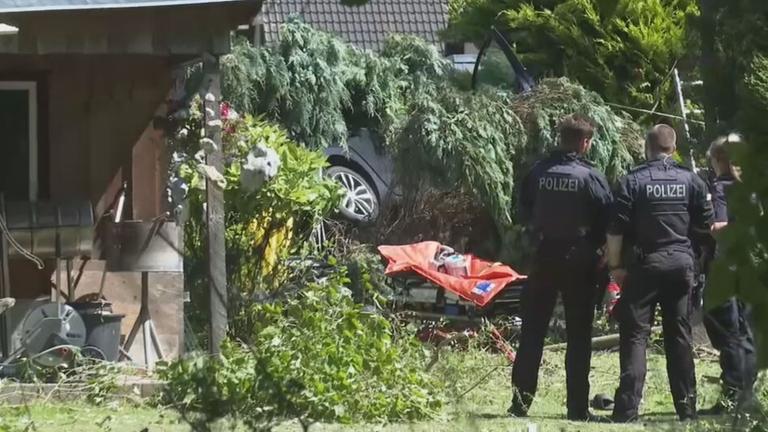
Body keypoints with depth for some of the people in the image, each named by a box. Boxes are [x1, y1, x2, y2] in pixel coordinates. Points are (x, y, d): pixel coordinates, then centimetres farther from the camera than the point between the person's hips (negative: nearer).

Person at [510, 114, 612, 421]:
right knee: (578, 335, 3)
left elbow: (524, 211, 7)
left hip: (544, 256, 3)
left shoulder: (539, 172, -1)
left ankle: (521, 400, 5)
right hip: (578, 259, -3)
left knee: (532, 331, 8)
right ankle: (578, 407, 2)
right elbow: (607, 218, -7)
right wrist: (595, 245, 9)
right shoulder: (589, 177, -11)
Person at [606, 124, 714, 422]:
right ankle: (687, 407, 13)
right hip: (682, 263, 3)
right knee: (680, 334, 11)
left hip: (646, 263, -3)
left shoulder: (633, 181, -6)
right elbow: (706, 225, 8)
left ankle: (627, 407, -13)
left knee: (635, 334, -3)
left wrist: (615, 266, -3)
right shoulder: (691, 180, 3)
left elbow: (616, 229, -10)